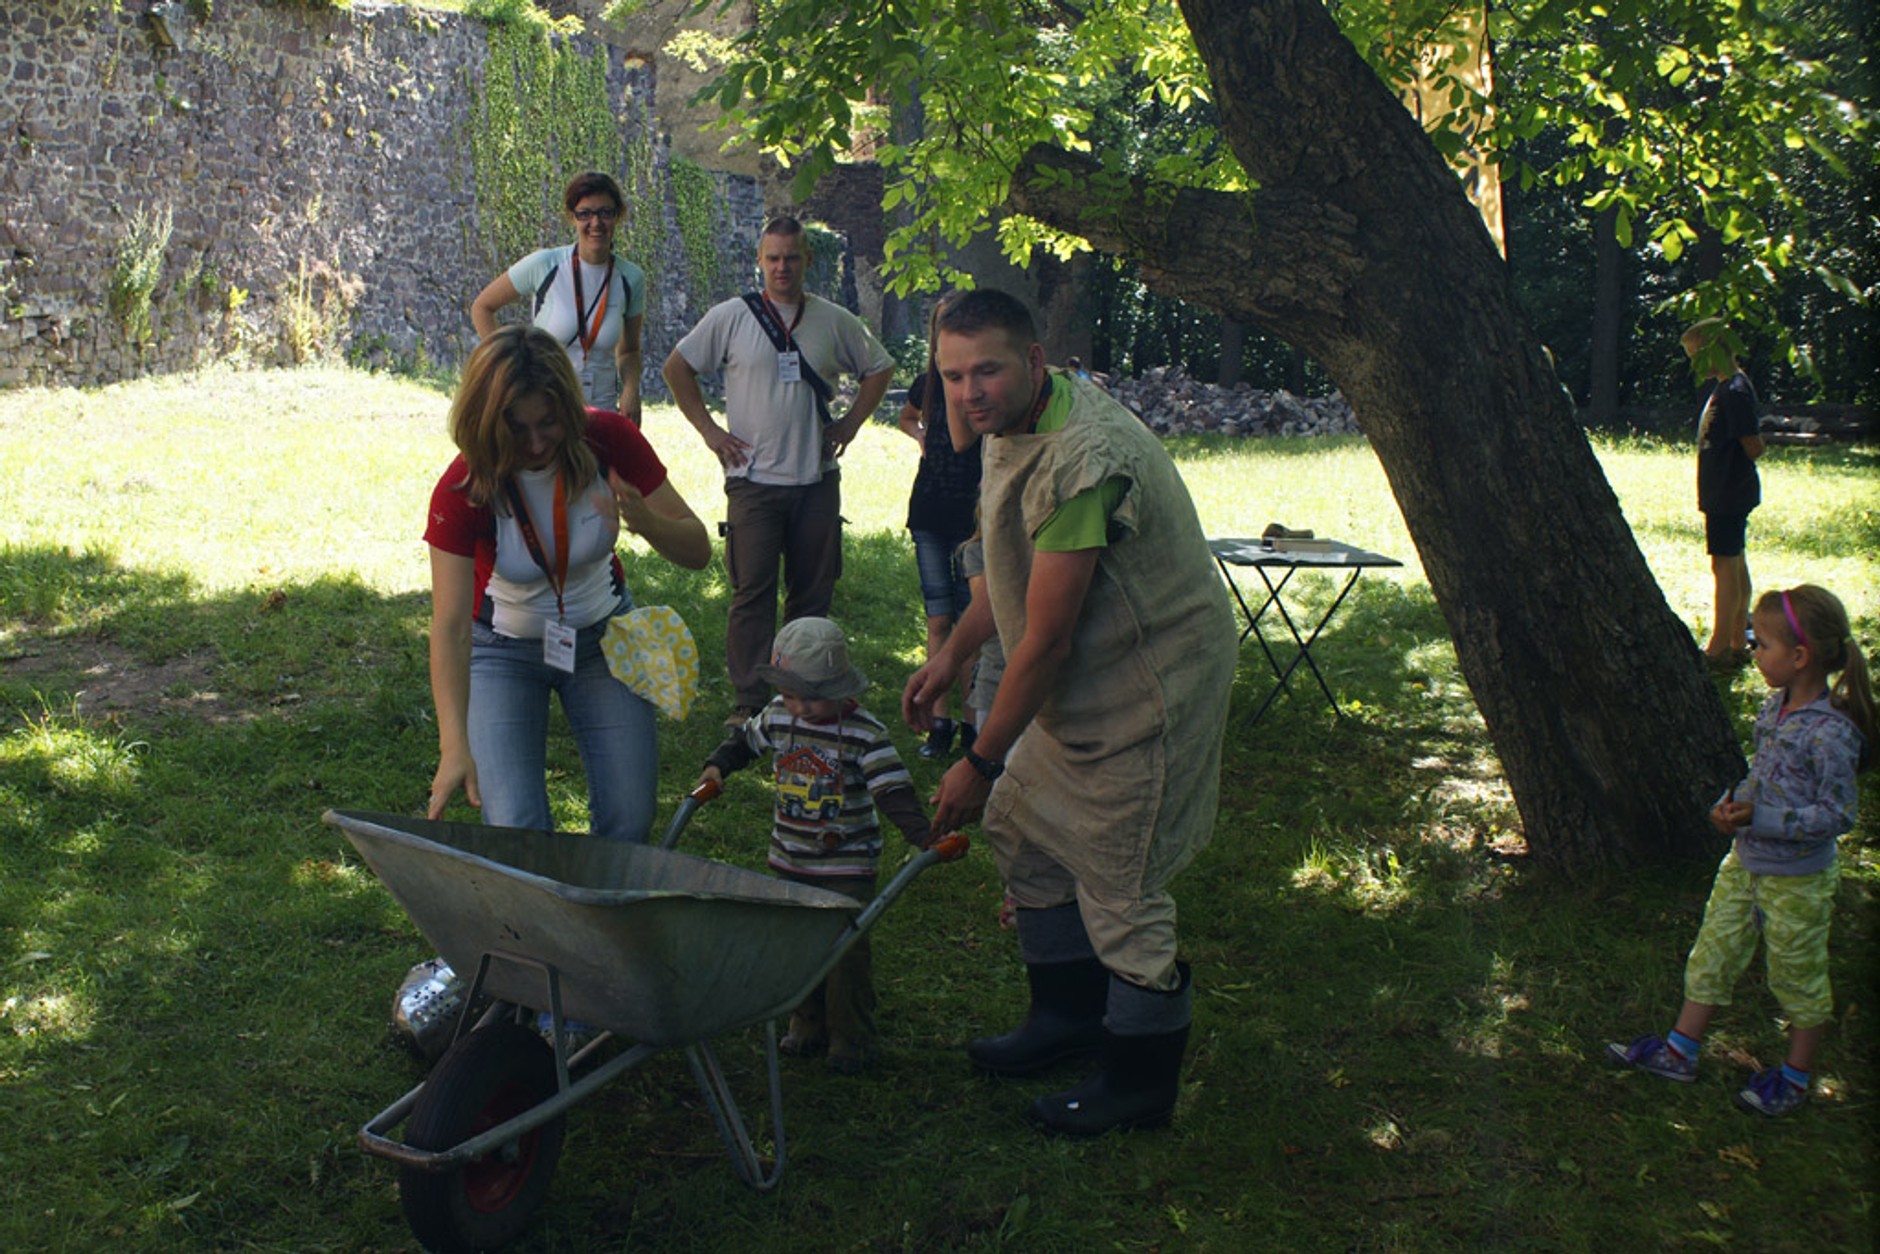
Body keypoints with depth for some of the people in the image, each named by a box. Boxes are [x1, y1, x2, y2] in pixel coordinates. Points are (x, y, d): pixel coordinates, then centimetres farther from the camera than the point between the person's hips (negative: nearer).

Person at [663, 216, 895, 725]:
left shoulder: (834, 321, 6)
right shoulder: (730, 317, 0)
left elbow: (878, 369, 20)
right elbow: (677, 367, 8)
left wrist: (849, 424, 9)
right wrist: (708, 429, 2)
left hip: (817, 480, 3)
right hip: (753, 479, -2)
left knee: (813, 592, 7)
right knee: (752, 592, -3)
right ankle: (750, 702, 2)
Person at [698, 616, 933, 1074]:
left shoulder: (864, 734, -16)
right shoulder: (777, 716, -1)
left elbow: (894, 791, -21)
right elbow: (745, 741, 18)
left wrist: (924, 835, -34)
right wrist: (716, 767, 1)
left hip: (848, 864, -5)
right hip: (791, 859, 5)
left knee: (846, 950, -3)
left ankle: (852, 1039, 10)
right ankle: (808, 1024, 28)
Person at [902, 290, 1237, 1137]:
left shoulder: (1082, 459, -30)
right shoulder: (1013, 426, 2)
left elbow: (1047, 638, -26)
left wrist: (982, 762, -18)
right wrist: (954, 653, 20)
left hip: (1149, 686, -10)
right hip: (1081, 685, 10)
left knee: (1119, 882, -3)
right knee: (1020, 827, 18)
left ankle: (1140, 1081, 15)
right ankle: (1071, 1013, 35)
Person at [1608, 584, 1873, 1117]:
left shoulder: (1830, 732, -25)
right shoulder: (1775, 707, 0)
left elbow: (1835, 815, -23)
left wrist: (1757, 818, -27)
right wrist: (1732, 801, -5)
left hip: (1796, 878, -8)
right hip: (1745, 861, 8)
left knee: (1797, 975, 11)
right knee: (1713, 953, 15)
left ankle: (1796, 1076, 28)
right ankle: (1679, 1052, 27)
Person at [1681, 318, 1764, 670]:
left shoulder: (1735, 392, -19)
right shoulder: (1721, 386, 12)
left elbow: (1754, 447, -20)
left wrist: (1736, 470, -3)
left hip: (1728, 493, -10)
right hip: (1724, 493, 10)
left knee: (1725, 566, -6)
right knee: (1735, 565, 13)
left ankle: (1719, 651, -2)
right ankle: (1737, 645, 20)